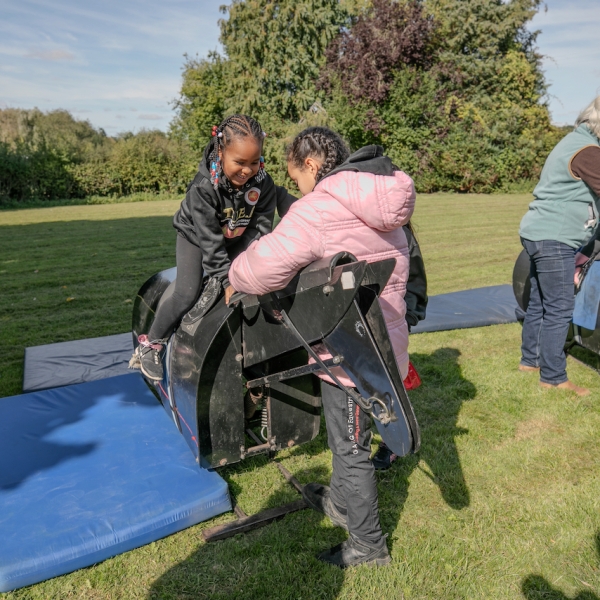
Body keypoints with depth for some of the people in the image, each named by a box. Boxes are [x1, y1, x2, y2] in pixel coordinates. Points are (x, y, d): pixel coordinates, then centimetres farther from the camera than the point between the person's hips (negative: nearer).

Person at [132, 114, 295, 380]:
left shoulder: (262, 181, -25)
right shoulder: (203, 187, -35)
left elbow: (262, 225, -18)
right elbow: (209, 239, -32)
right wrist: (226, 280, -34)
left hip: (236, 240, 5)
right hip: (196, 237, -4)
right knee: (187, 294, -13)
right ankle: (150, 345, 6)